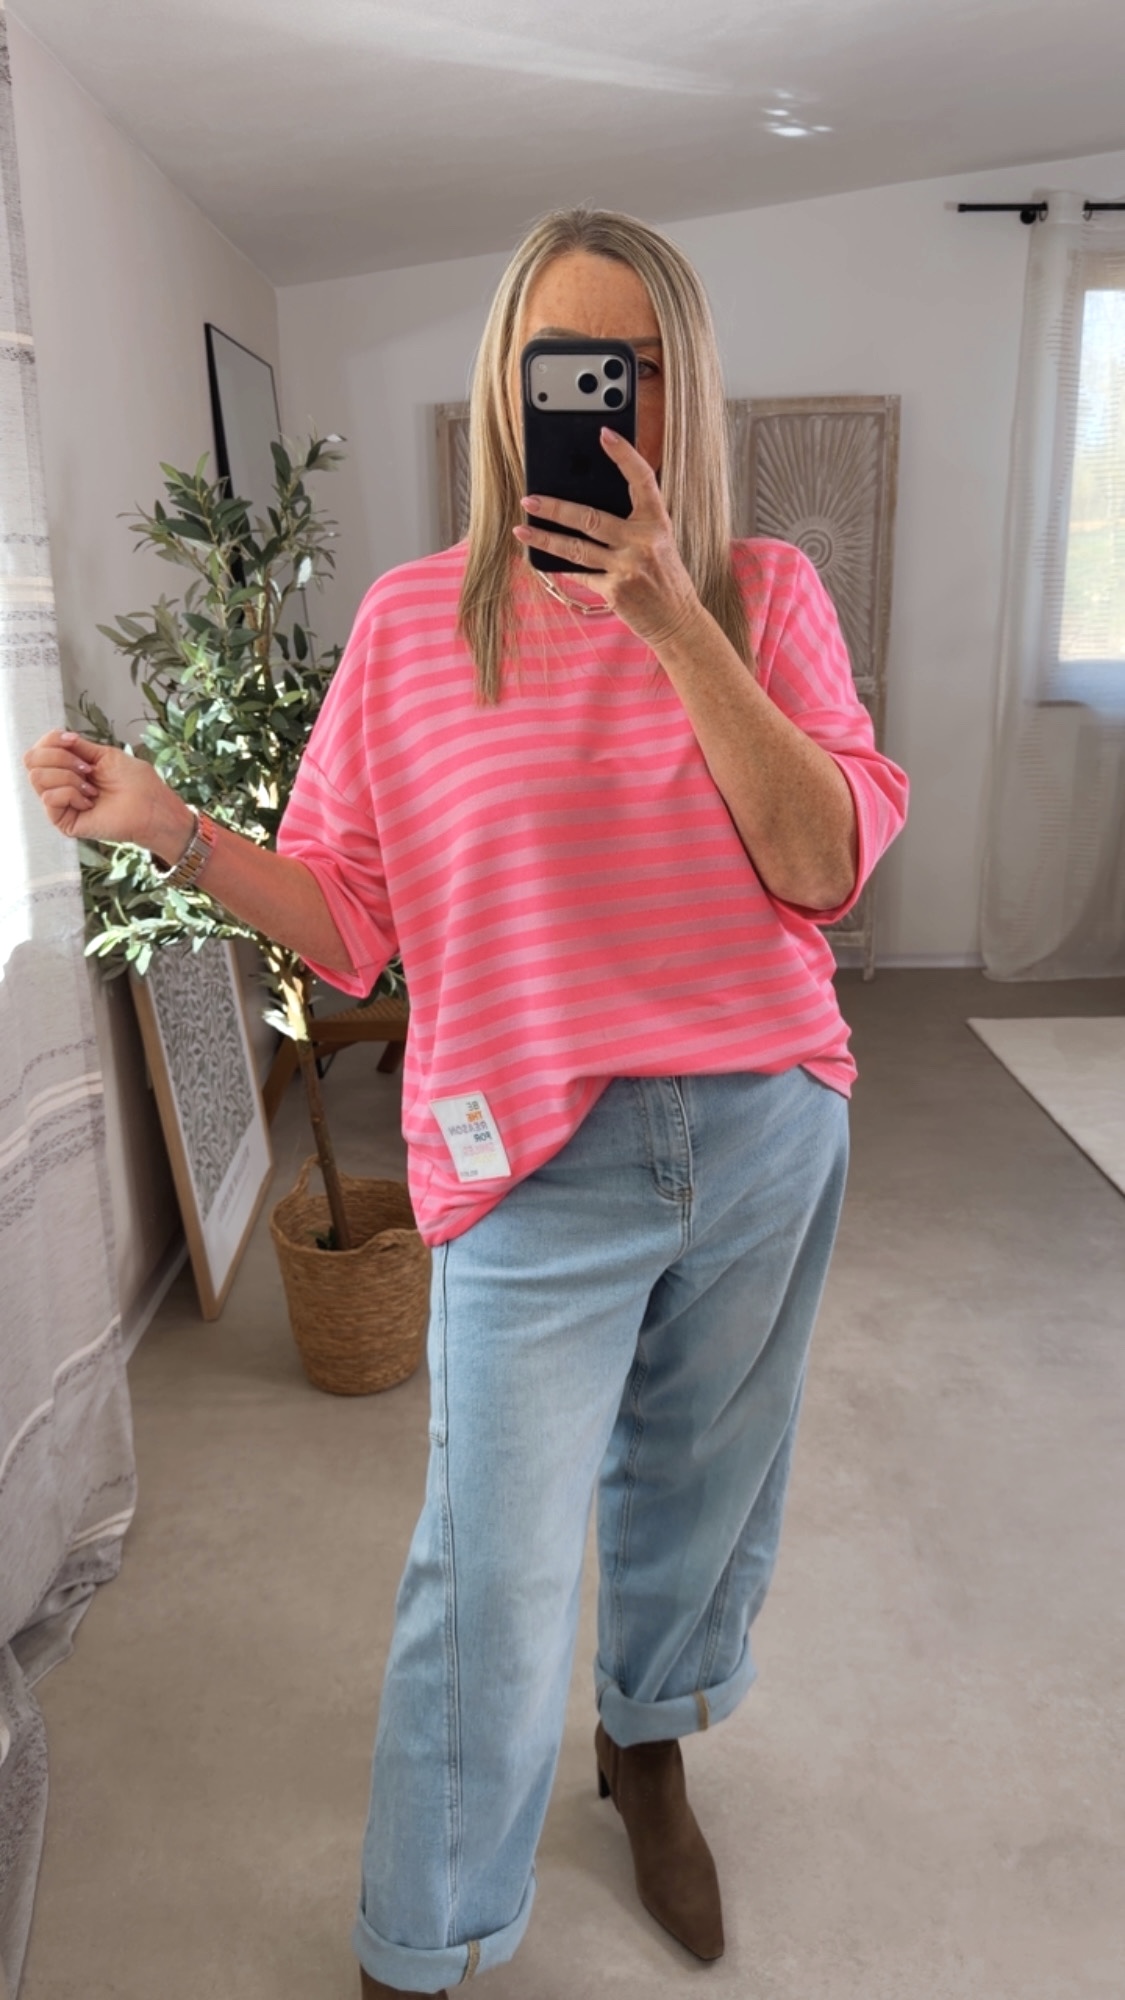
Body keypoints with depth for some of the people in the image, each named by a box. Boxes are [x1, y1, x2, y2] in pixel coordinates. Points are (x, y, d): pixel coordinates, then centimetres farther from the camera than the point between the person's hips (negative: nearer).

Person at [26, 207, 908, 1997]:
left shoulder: (763, 593, 0)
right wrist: (171, 829, -17)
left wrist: (673, 622, -22)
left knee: (702, 1494, 22)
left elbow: (827, 863, -13)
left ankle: (651, 1746, 54)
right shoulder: (413, 618, -1)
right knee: (494, 1586, 4)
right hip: (541, 1174, -2)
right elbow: (349, 917, -1)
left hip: (768, 1133, 3)